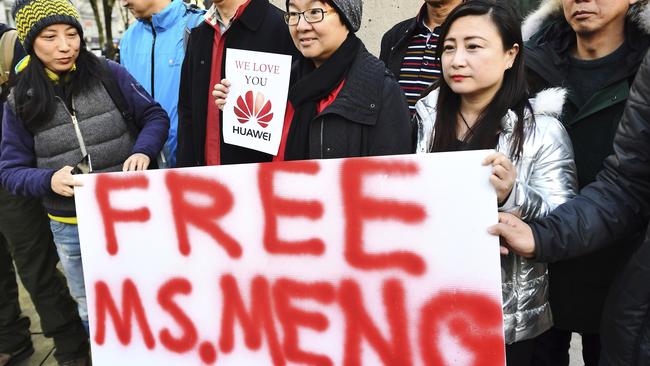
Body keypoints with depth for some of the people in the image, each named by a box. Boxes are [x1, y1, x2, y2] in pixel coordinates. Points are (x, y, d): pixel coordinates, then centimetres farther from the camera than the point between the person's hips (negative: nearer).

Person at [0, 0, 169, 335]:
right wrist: (49, 180, -22)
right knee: (93, 312, 20)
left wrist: (142, 151, -21)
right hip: (71, 228, 2)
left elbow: (155, 117, -1)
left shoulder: (109, 74, -7)